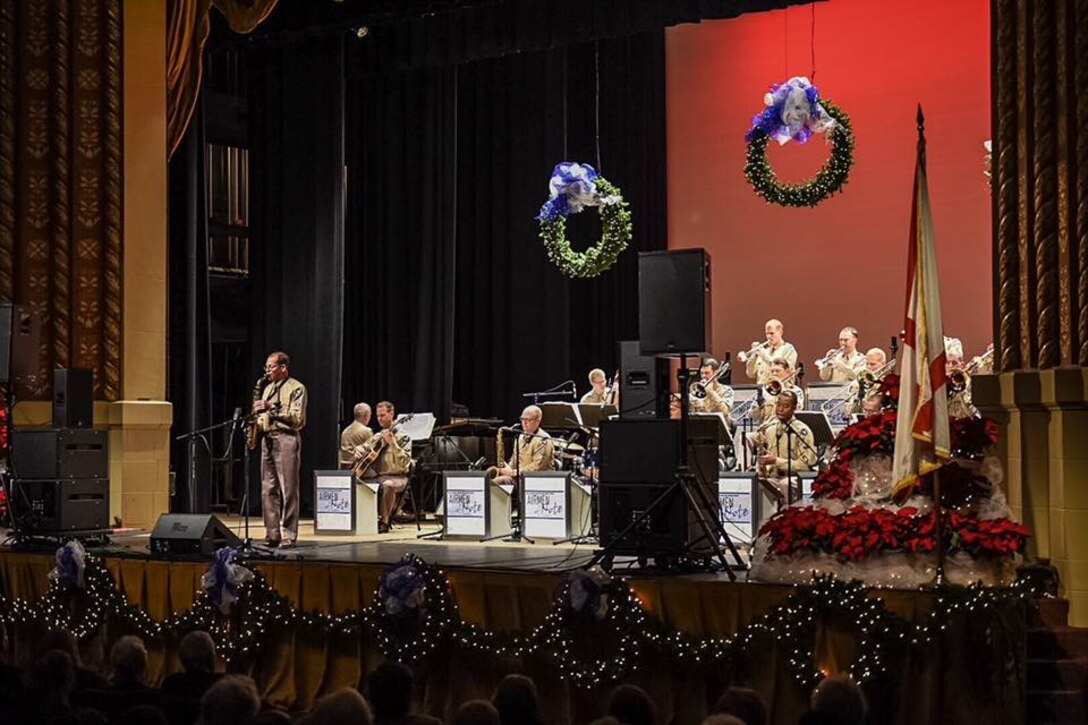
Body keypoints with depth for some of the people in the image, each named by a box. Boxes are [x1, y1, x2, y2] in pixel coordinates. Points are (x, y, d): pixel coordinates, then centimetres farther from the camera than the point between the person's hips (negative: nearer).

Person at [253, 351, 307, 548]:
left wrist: (272, 408, -17)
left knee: (288, 490, -7)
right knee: (268, 490, 6)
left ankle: (288, 535, -6)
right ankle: (272, 534, 10)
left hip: (286, 439, -8)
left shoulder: (296, 388, -3)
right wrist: (258, 420, 4)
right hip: (268, 440, 8)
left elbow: (297, 419, -13)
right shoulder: (268, 388, 20)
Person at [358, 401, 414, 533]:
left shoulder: (402, 436, -3)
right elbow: (363, 448, 31)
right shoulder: (377, 437, 16)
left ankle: (384, 522, -25)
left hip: (395, 476, -6)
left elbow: (404, 462, -16)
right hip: (374, 476, 7)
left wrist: (392, 443, -25)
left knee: (388, 485, -39)